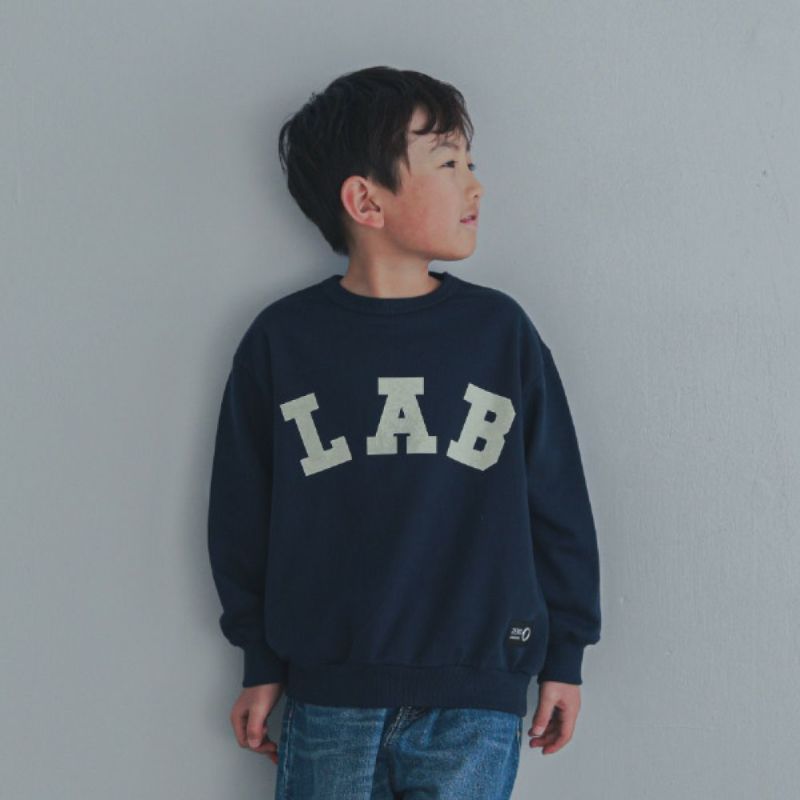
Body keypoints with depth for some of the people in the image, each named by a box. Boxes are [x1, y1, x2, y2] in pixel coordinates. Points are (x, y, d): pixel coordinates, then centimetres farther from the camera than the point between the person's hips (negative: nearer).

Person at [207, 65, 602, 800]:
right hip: (326, 698, 0)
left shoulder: (501, 330, 0)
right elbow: (243, 515, 7)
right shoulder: (281, 340, -1)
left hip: (475, 706, 0)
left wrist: (565, 655, 8)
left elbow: (559, 504, 6)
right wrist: (263, 665, 9)